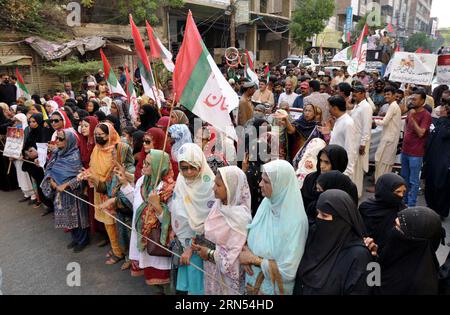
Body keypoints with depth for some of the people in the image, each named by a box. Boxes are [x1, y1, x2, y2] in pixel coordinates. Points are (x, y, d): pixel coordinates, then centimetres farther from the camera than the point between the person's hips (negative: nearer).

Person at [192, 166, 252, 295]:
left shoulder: (240, 217, -25)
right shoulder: (218, 205, -3)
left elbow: (235, 256, -23)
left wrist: (210, 254, -15)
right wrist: (201, 245, -7)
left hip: (227, 274, -6)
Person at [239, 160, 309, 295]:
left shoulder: (295, 221, -27)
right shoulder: (266, 203, -8)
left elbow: (287, 271, -25)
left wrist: (253, 259, -18)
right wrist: (245, 252, -13)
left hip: (274, 288, -5)